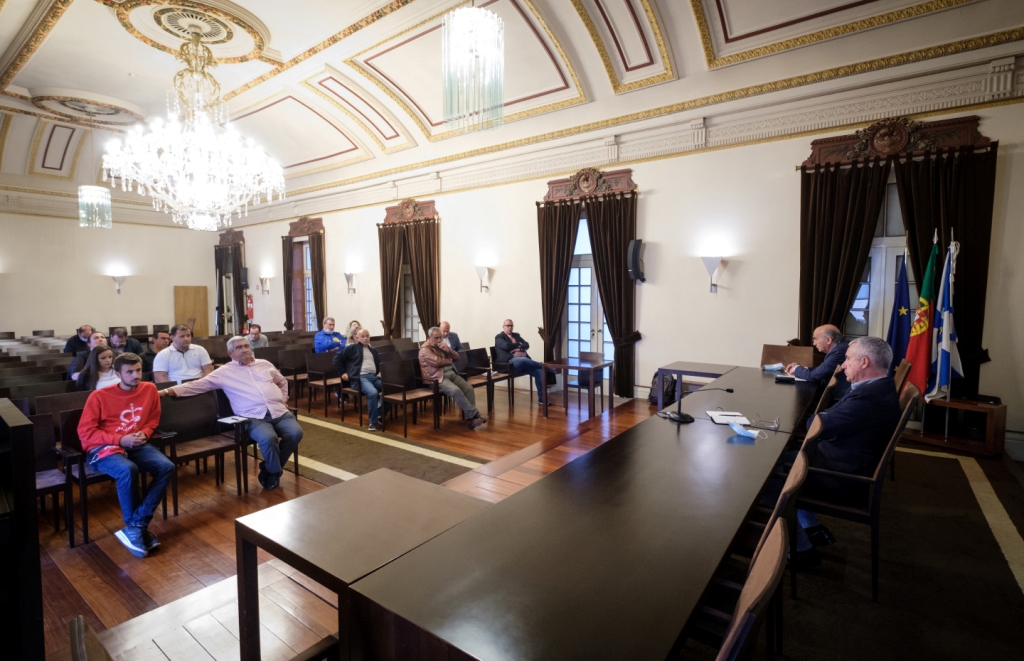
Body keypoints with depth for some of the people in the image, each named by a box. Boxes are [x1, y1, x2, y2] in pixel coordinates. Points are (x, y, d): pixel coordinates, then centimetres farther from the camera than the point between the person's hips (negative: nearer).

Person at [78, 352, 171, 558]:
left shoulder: (149, 389, 2)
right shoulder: (99, 396, -9)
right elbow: (85, 431, -7)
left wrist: (144, 433, -6)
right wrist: (120, 439, -17)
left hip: (136, 445, 4)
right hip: (104, 448, -4)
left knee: (166, 466, -23)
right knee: (128, 470, -35)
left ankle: (135, 526, -16)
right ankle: (136, 527, -14)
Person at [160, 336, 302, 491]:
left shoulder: (265, 364, 19)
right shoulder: (225, 372, 10)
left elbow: (282, 382, 31)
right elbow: (197, 385, 5)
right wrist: (169, 391, -5)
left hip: (279, 411, 4)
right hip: (254, 417, -3)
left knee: (295, 433, -24)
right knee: (267, 438, -34)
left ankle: (269, 468, 2)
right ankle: (275, 471, -3)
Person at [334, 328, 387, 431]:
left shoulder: (373, 351, 28)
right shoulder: (352, 348, 9)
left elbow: (380, 364, 36)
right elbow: (337, 358, 6)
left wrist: (380, 372, 15)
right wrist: (343, 372, 1)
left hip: (374, 376, 6)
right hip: (360, 377, -6)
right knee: (373, 393, -35)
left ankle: (379, 414, -4)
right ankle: (373, 422, -21)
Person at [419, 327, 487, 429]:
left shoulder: (441, 346, 21)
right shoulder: (425, 349, -2)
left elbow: (456, 357, 17)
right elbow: (437, 362, -18)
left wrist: (448, 350, -3)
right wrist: (449, 361, 1)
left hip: (452, 373, 7)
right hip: (438, 377, -7)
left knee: (469, 388, -16)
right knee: (456, 391, -32)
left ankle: (471, 418, -18)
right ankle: (474, 414, -23)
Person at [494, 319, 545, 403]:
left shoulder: (516, 335, 26)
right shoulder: (499, 337, 9)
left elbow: (527, 345, 12)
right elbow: (506, 346, -12)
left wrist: (519, 348, -9)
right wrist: (519, 344, 3)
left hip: (524, 362, 6)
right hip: (510, 363, -6)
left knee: (539, 371, -20)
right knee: (523, 359, -38)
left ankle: (541, 397, -16)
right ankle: (544, 366, -14)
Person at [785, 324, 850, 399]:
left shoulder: (838, 351, -21)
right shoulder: (839, 348, 8)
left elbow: (814, 376, -18)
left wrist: (797, 369, -1)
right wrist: (801, 369, 4)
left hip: (840, 398, -8)